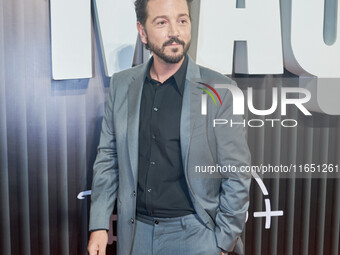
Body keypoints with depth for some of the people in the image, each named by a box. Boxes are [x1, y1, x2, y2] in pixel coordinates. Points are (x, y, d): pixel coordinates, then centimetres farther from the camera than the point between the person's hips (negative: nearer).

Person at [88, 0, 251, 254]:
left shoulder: (218, 89, -12)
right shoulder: (122, 84, -1)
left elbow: (236, 174, -8)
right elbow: (108, 157, 4)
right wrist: (99, 225, 1)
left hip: (194, 233, -3)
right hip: (136, 231, 4)